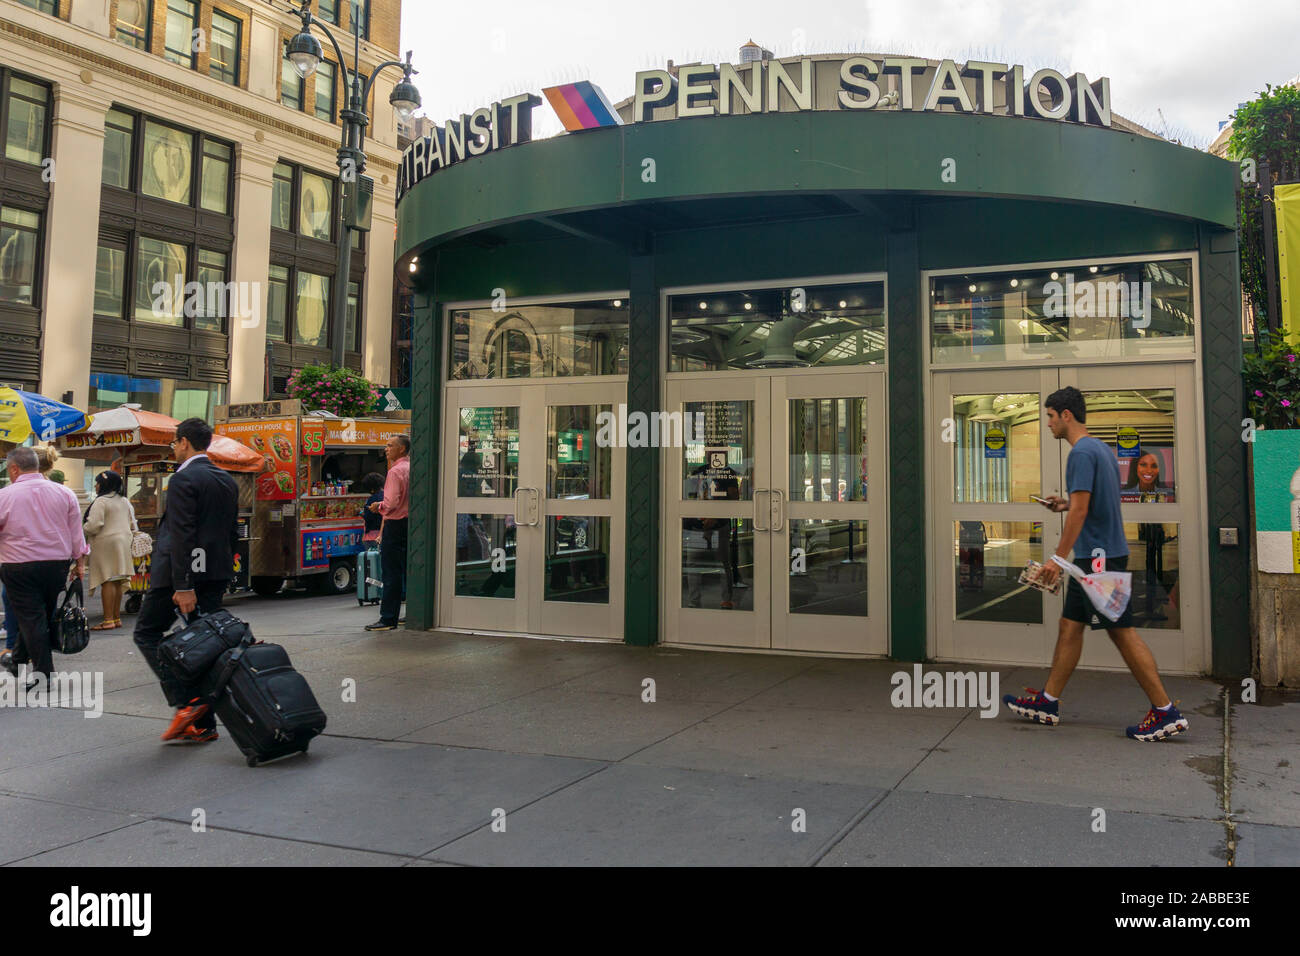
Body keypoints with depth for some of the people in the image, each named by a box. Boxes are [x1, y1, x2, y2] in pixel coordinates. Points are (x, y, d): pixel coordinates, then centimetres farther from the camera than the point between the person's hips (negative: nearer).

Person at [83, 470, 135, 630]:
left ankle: (108, 620, -10)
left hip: (105, 543, -8)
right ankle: (117, 617, 13)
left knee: (107, 581, -8)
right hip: (123, 541, 8)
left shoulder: (101, 501, -12)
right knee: (117, 582, 9)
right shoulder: (124, 502, 13)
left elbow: (94, 525, -17)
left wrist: (83, 529, 2)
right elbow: (131, 521, 19)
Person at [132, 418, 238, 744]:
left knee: (147, 633, 9)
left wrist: (183, 586, -21)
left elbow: (183, 536, -19)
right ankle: (204, 724, 10)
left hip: (182, 572, -7)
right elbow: (233, 531, 17)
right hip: (216, 573, 7)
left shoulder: (184, 479, -12)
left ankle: (186, 701, -3)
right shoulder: (227, 481, 13)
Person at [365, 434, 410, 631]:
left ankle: (388, 619, -4)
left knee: (391, 574, -5)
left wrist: (378, 507, -2)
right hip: (411, 523, 9)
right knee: (409, 571, 13)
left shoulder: (396, 471, -14)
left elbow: (391, 503, -20)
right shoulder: (412, 468, 12)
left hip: (396, 525, -9)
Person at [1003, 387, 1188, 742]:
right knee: (1069, 626, 12)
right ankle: (1048, 702, 18)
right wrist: (1064, 504, 15)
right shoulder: (1101, 449, 16)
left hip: (1098, 556, -10)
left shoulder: (1082, 452, -15)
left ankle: (1166, 712, 1)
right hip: (1099, 555, 10)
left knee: (1122, 632, -5)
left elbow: (1080, 509, -21)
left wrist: (1059, 557, -19)